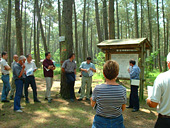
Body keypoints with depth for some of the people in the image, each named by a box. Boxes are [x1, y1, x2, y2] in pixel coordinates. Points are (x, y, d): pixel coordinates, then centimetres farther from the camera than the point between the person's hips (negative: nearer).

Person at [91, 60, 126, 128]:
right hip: (117, 122, 2)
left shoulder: (97, 89, -20)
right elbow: (123, 109, -3)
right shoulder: (123, 90, -17)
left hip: (100, 122, -1)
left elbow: (92, 105, -3)